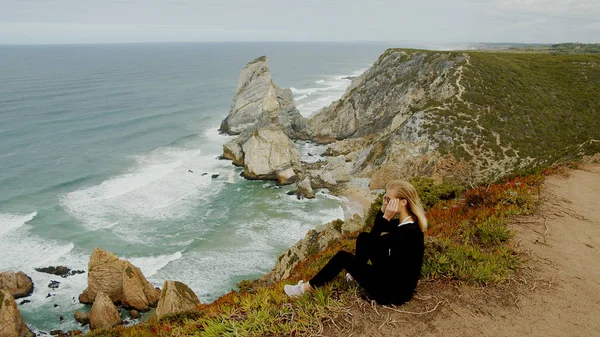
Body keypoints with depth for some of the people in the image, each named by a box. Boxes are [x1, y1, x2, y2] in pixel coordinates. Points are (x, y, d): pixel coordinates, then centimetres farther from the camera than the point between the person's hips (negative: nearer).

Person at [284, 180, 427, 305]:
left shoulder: (409, 232, -30)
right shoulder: (406, 222, -2)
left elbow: (373, 244, -23)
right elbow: (375, 233, 12)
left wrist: (386, 217, -25)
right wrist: (383, 210, -2)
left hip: (395, 292, -8)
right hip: (393, 277, 9)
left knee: (343, 257, -3)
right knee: (364, 237, 12)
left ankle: (307, 288, 12)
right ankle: (357, 274, 30)